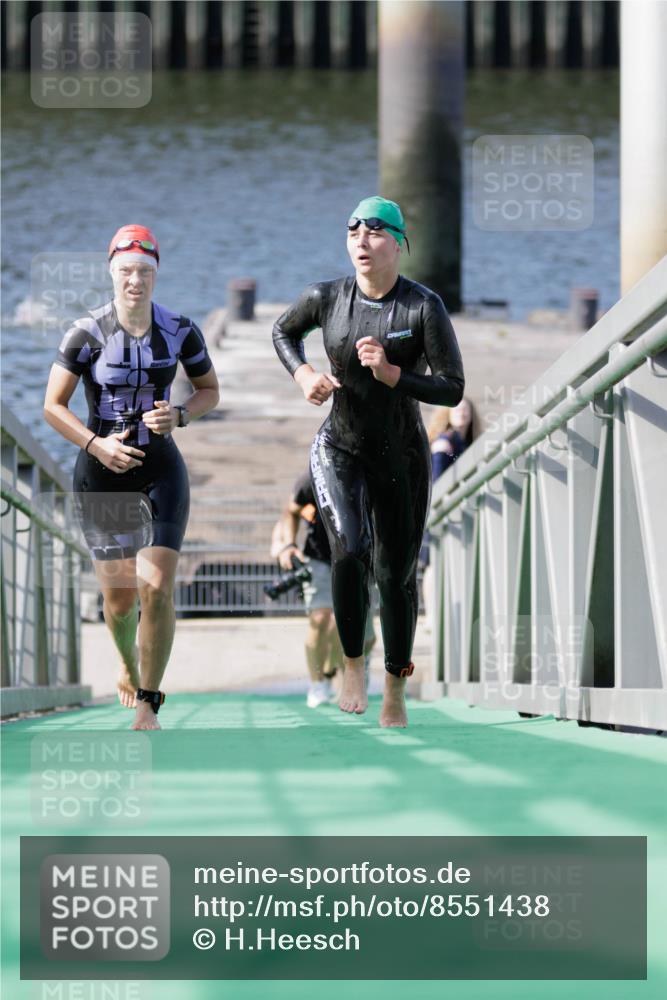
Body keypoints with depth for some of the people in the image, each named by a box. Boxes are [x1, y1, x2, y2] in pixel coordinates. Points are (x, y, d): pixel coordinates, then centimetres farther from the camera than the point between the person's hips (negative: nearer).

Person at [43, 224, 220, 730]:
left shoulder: (180, 330, -4)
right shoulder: (88, 333, -11)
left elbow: (210, 391, 10)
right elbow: (53, 405, -7)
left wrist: (179, 416, -10)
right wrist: (96, 445, -21)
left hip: (162, 470, 1)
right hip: (101, 475, -1)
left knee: (158, 589, -14)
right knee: (119, 598, 5)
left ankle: (147, 705, -3)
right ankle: (129, 663, 40)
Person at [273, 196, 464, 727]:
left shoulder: (425, 306, -16)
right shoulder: (326, 298, -8)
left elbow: (453, 389, -17)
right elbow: (284, 331, 14)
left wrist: (391, 374, -29)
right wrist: (303, 373, -5)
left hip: (402, 457, 0)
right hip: (338, 449, 0)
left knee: (397, 575, 8)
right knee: (349, 551, -24)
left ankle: (396, 693, 26)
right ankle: (352, 664, -1)